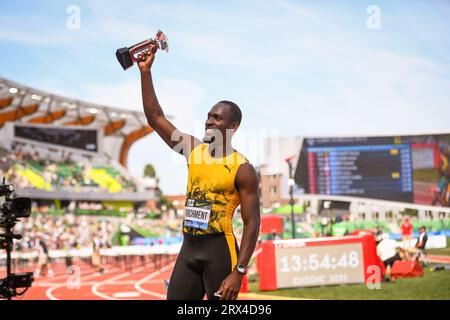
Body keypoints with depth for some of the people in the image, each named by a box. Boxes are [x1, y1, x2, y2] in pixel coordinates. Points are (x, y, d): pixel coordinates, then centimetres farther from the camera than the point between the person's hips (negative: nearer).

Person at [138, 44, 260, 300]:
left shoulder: (243, 169, -8)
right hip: (188, 247, 6)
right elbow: (155, 117, 7)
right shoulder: (194, 150, 8)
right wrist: (146, 72, 0)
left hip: (219, 250, -6)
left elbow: (252, 223, -10)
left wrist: (239, 271, -19)